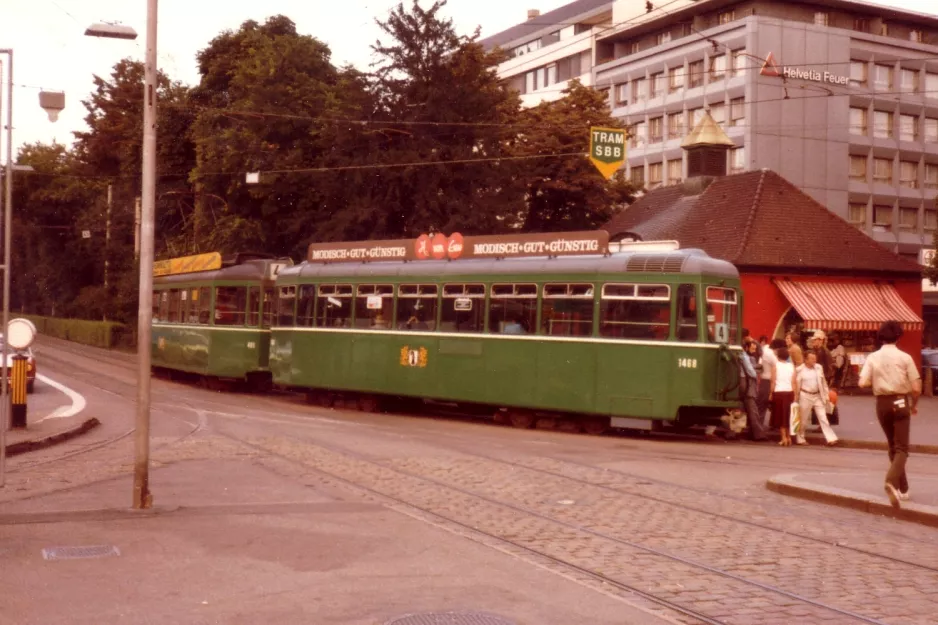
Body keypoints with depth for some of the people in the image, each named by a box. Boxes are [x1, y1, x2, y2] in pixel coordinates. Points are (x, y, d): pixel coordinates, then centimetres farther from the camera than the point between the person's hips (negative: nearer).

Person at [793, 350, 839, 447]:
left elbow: (823, 382, 11)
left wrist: (826, 395, 8)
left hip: (818, 396, 3)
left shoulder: (819, 368, 5)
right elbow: (796, 384, -4)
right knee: (803, 419, 7)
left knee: (823, 418, -1)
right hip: (805, 396, -3)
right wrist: (796, 398, -6)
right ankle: (800, 439, 21)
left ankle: (831, 439, -5)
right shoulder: (800, 370, -7)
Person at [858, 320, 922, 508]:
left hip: (882, 403, 3)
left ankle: (903, 489, 25)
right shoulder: (904, 357, -6)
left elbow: (862, 383, -9)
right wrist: (914, 405, 10)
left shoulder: (873, 357, -1)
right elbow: (916, 388, -7)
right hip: (900, 402, -3)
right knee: (901, 448, -3)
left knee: (893, 447, 18)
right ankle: (892, 481, -29)